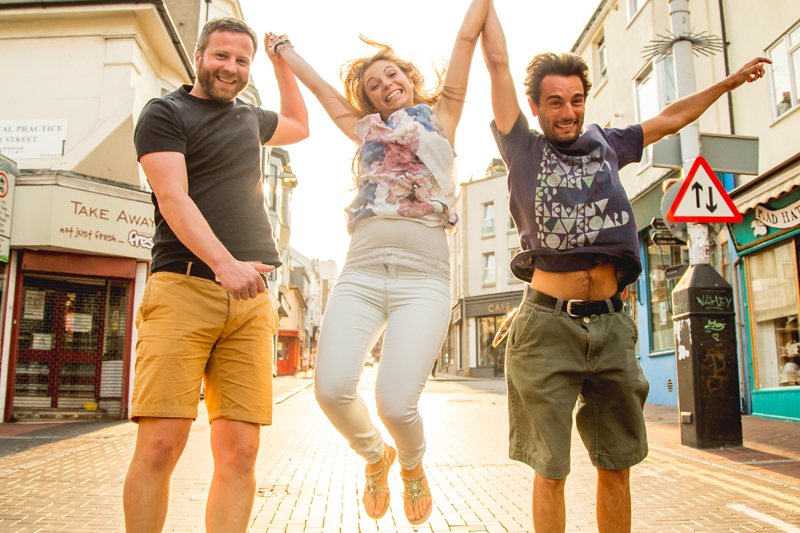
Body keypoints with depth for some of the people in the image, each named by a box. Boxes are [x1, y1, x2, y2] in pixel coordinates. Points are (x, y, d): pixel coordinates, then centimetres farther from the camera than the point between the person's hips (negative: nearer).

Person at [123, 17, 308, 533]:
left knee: (239, 452, -4)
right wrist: (224, 263, -23)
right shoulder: (165, 113, 8)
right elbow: (173, 199, -8)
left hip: (251, 298, 5)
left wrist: (284, 64, 40)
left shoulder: (249, 118, 26)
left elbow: (300, 126, 50)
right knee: (159, 446, -12)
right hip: (183, 287, -4)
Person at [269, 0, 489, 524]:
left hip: (423, 278, -3)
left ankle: (412, 465, 21)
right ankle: (375, 457, 18)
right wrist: (283, 49, 49)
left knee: (396, 403, -17)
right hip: (361, 272, 3)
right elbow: (322, 87, 38)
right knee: (332, 388, -16)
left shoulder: (441, 117, 19)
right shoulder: (368, 131, 25)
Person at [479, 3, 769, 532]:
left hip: (610, 325, 4)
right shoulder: (523, 149, 6)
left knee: (617, 466, 11)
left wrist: (730, 81, 38)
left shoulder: (606, 145, 17)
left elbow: (672, 117, 31)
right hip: (548, 325, -4)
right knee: (551, 470, 2)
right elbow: (498, 62, 7)